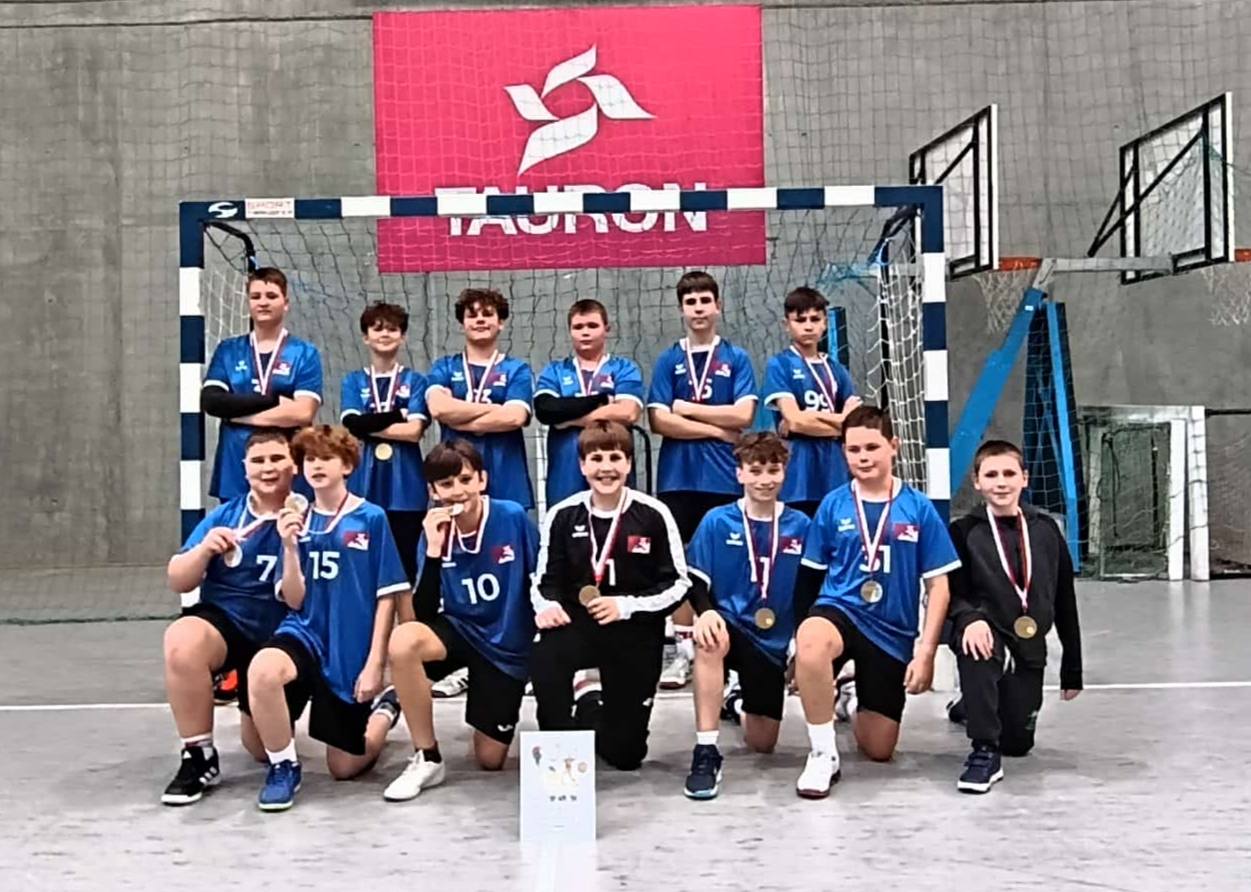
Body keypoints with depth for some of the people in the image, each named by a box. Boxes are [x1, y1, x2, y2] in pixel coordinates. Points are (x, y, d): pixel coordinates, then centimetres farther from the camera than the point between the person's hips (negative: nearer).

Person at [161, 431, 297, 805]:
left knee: (263, 748, 8)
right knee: (181, 641, -35)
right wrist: (205, 549, -21)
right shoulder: (224, 516, -1)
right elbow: (178, 583, -1)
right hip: (223, 620, 1)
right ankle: (199, 759, -19)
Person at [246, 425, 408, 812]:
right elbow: (295, 601, -2)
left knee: (345, 768, 7)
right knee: (262, 671, -36)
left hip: (353, 650, -2)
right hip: (307, 634, 2)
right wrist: (290, 547, -17)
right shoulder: (298, 521, 3)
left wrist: (375, 664, -9)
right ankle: (283, 766, -11)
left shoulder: (372, 518, -5)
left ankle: (384, 707, 39)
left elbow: (386, 596, -4)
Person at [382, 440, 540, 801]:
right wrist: (434, 551, -28)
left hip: (507, 646, -1)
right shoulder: (435, 531, -12)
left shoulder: (514, 518, -18)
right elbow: (424, 615, -19)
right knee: (403, 641, -34)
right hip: (460, 631, 1)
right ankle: (427, 759, -16)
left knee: (490, 760, 2)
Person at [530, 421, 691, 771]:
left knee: (625, 753, 1)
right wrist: (547, 605, -18)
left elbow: (678, 583, -4)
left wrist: (627, 605, -17)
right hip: (578, 623, 1)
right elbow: (545, 580, 5)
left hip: (636, 633, 0)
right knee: (543, 657, -37)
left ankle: (599, 714, 39)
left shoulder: (653, 514, -8)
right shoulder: (562, 515, -3)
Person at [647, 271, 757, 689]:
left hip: (724, 479, -1)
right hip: (678, 478, 1)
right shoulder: (668, 361, 7)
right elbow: (659, 421, -3)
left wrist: (687, 408, -5)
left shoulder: (736, 358, 5)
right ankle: (683, 649, 11)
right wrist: (717, 430, -6)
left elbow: (743, 415, -7)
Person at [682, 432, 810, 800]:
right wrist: (705, 612, -27)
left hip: (774, 641, 3)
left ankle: (745, 700, 44)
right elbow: (696, 582, -7)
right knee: (710, 640, -41)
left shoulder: (800, 525, 0)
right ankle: (706, 752, -33)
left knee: (762, 744, 7)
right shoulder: (716, 522, -5)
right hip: (729, 626, -3)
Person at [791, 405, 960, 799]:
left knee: (879, 750, 6)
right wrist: (800, 629, 2)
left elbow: (938, 585, 0)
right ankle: (823, 755, -23)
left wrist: (926, 651, -6)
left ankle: (856, 703, 44)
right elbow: (811, 575, 7)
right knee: (811, 640, -40)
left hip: (892, 632, 1)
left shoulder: (919, 508, -3)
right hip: (840, 610, -1)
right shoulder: (833, 505, -2)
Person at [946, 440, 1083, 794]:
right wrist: (970, 618, -30)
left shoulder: (1046, 530, 5)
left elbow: (1065, 602, 10)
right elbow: (952, 593, -6)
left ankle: (976, 706, 40)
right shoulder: (963, 532, -3)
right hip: (987, 633, -3)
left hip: (1029, 647, 4)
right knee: (977, 646, -40)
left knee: (1018, 743, 6)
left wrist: (1072, 669, 12)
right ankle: (984, 752, -27)